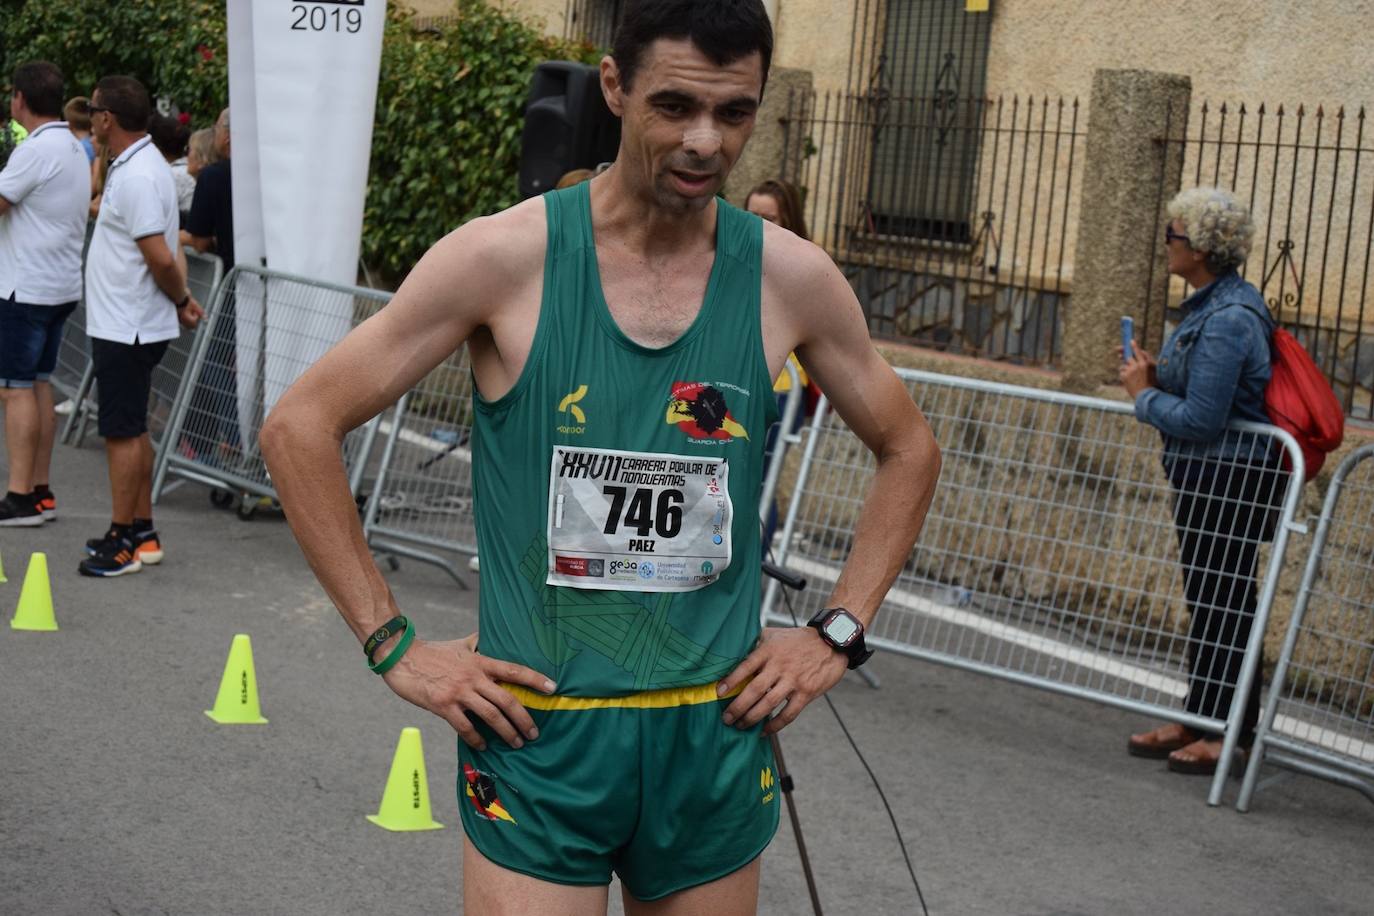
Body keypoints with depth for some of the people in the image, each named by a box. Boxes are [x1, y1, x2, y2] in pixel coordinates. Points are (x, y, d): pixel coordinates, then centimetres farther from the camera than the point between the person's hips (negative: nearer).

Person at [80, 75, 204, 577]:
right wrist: (182, 298, 14)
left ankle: (123, 544, 5)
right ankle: (141, 533, 24)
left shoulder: (137, 177, -21)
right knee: (132, 430, 16)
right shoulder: (132, 167, 12)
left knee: (122, 432, -3)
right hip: (123, 323, 10)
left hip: (126, 328, -10)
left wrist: (180, 300, -9)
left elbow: (161, 258, -24)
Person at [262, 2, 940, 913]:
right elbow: (299, 427, -6)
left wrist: (839, 633, 5)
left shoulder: (791, 278, -2)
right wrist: (394, 645, -8)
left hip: (715, 739, 3)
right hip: (537, 738, -3)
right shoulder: (506, 257, -10)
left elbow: (910, 450, 14)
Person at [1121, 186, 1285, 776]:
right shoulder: (1211, 305, 12)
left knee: (1221, 605, -4)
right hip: (1206, 477, 11)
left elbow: (1201, 417, -24)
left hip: (1229, 480, -11)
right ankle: (1199, 721, 24)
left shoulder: (1228, 319, -21)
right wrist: (1154, 378, 6)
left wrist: (1144, 395, -9)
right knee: (1205, 601, 15)